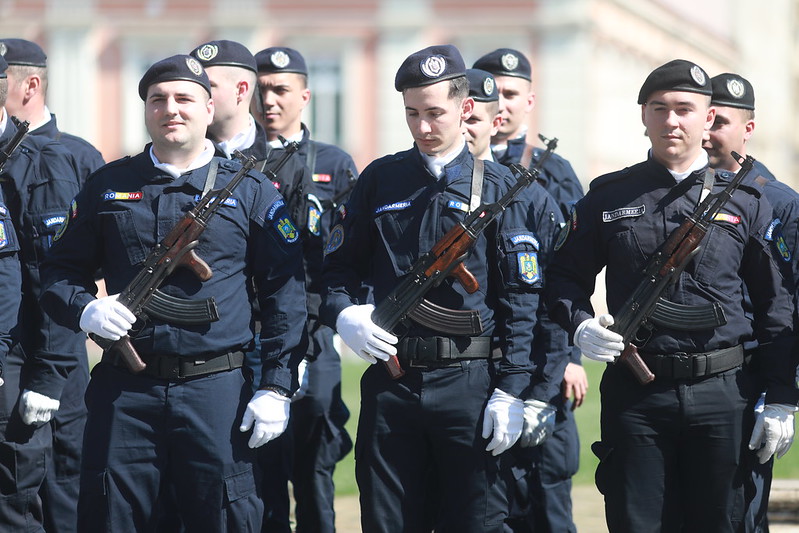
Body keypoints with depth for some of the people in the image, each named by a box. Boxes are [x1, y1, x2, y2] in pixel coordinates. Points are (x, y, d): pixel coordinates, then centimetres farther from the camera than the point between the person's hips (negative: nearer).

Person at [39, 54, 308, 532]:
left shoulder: (252, 191, 6)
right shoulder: (108, 186, 12)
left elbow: (285, 294, 3)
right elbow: (61, 272, 14)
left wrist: (276, 388, -5)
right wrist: (85, 309, -10)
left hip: (217, 387, -1)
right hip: (124, 388, 2)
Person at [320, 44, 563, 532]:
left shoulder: (500, 188, 2)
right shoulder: (380, 181, 10)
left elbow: (522, 300, -2)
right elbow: (339, 264, 14)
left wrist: (511, 391, -9)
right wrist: (343, 314, -8)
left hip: (471, 385, -2)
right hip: (390, 385, 3)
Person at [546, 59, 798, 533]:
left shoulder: (747, 201, 7)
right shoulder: (609, 196, 8)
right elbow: (566, 276, 13)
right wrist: (580, 325, -9)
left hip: (723, 392, 0)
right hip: (635, 396, 0)